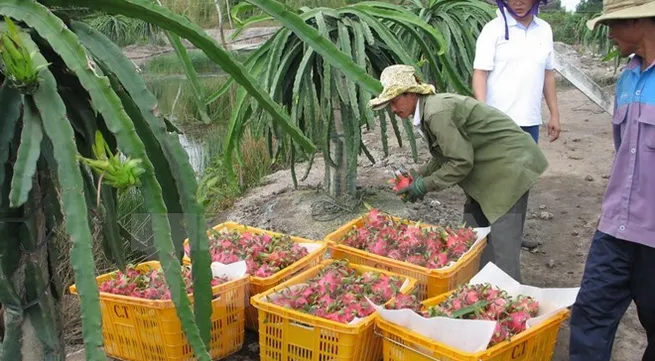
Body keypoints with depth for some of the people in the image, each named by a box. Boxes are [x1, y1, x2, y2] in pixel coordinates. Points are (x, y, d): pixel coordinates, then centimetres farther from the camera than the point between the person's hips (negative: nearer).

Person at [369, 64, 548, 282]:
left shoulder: (438, 111, -23)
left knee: (502, 246, -9)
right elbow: (445, 156, 14)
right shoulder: (428, 110, 6)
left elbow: (461, 162, -23)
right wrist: (419, 175, 3)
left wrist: (425, 185, -15)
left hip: (509, 166, -10)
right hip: (489, 169, 10)